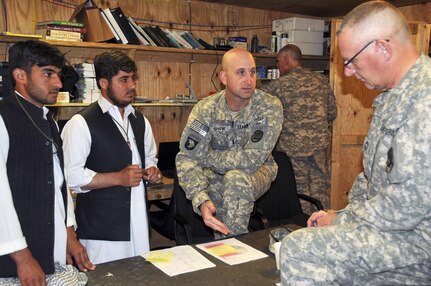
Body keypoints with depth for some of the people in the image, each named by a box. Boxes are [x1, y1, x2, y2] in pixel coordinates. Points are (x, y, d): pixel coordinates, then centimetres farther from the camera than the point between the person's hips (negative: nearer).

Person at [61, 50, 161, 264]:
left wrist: (152, 172, 1)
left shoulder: (140, 121, 11)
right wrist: (118, 178, -18)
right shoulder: (81, 123, -10)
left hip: (139, 224, 6)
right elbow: (71, 176, -15)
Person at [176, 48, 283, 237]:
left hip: (257, 173, -3)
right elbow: (186, 158, -21)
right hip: (216, 176, 3)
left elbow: (252, 159, -26)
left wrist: (207, 157, -16)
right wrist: (202, 200, -38)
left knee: (236, 178, -32)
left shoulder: (270, 107, -20)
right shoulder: (205, 110, -14)